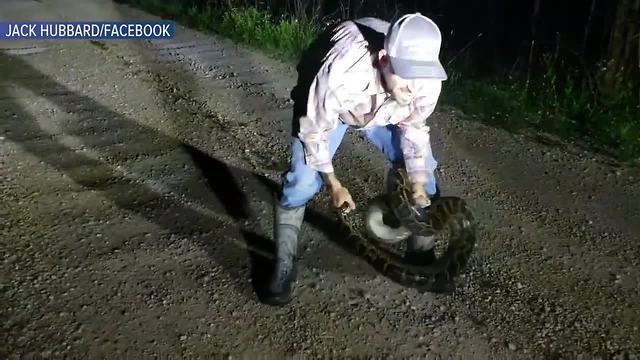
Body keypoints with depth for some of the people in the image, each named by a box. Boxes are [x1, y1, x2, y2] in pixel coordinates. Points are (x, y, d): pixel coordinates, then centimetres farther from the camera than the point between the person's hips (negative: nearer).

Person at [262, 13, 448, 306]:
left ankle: (422, 255, 16)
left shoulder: (428, 80, -33)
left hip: (384, 111, 4)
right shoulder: (340, 73, -46)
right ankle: (284, 266, 4)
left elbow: (414, 127, -12)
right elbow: (313, 128, -27)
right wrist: (333, 184, -21)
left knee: (423, 171, -4)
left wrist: (418, 186, -15)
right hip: (324, 109, -3)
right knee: (302, 180, -17)